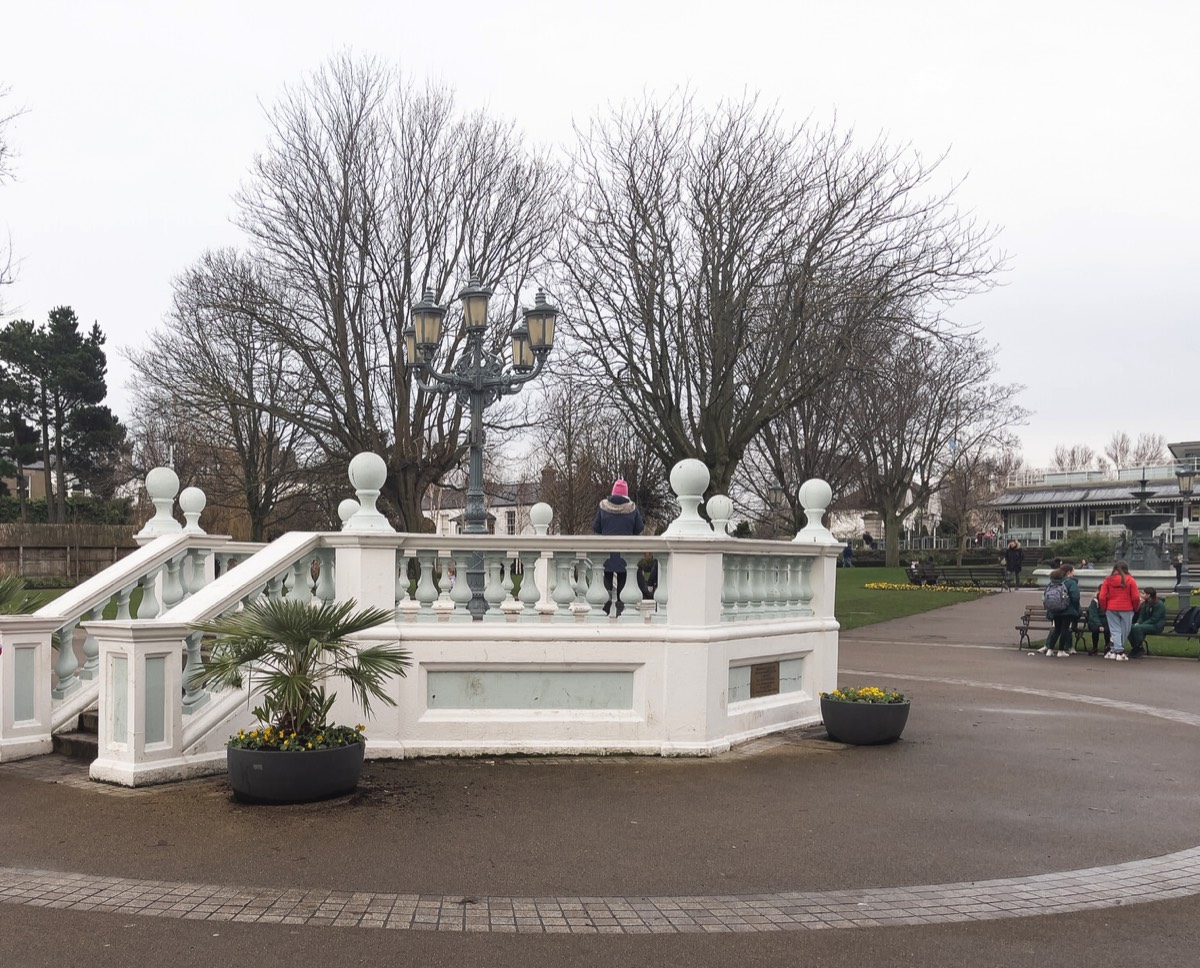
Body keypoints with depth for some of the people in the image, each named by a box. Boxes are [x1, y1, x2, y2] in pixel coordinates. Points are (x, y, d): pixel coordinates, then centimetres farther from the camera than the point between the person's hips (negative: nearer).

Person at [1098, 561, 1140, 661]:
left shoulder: (1108, 580, -2)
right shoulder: (1130, 580, -5)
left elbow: (1102, 597, -3)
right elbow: (1135, 597, -5)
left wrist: (1104, 608, 11)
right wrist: (1135, 608, 11)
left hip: (1111, 609, 1)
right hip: (1126, 609, -1)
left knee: (1115, 630, 5)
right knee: (1124, 631, 10)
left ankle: (1117, 650, -5)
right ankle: (1119, 652, 15)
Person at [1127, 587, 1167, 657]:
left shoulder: (1159, 605, -12)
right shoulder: (1145, 603, 12)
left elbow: (1154, 619, -18)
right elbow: (1141, 616, 12)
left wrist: (1140, 624, -22)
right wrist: (1137, 623, -10)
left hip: (1156, 626, -8)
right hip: (1146, 624, 8)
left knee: (1137, 628, -33)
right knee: (1129, 627, -18)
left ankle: (1140, 648, -18)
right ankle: (1135, 647, -8)